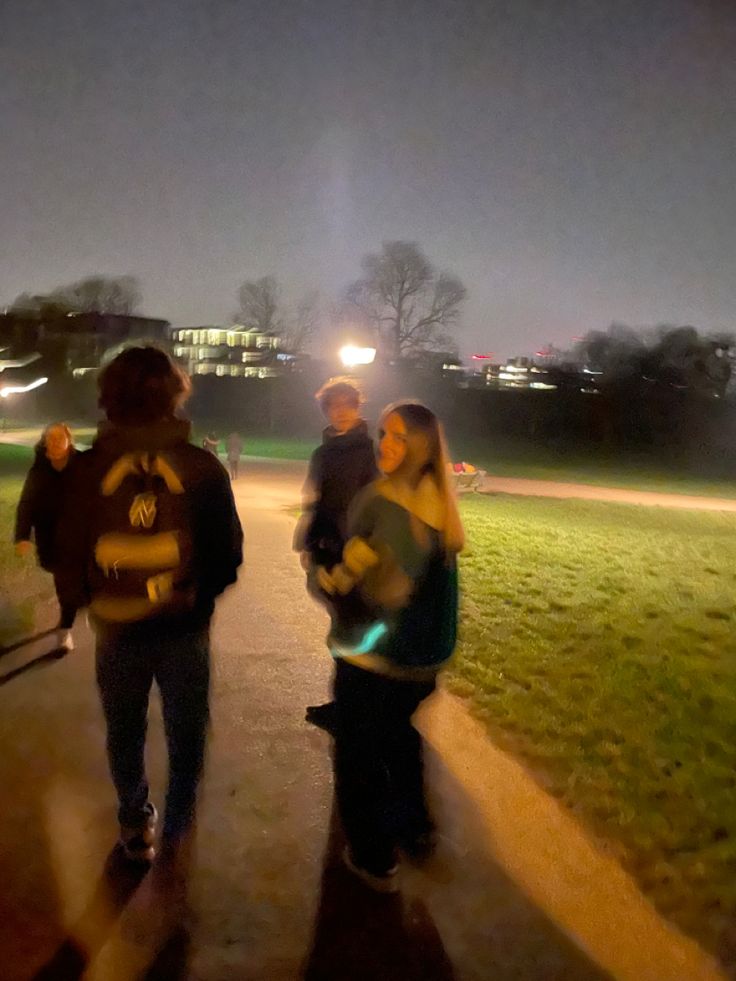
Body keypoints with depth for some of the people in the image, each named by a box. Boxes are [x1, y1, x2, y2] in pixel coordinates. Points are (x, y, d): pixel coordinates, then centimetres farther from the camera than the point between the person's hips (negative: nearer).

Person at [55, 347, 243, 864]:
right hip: (185, 626, -1)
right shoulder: (203, 467, -13)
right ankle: (179, 823, 31)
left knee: (124, 734, 23)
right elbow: (229, 553, -8)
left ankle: (136, 826, 35)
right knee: (186, 733, 19)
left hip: (116, 627, 1)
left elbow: (69, 552, -3)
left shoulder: (89, 467, -11)